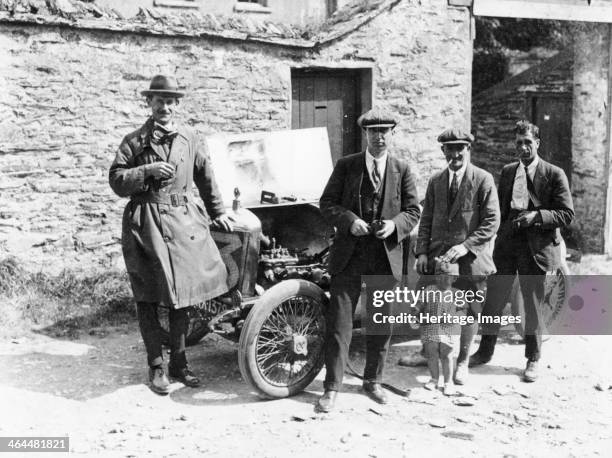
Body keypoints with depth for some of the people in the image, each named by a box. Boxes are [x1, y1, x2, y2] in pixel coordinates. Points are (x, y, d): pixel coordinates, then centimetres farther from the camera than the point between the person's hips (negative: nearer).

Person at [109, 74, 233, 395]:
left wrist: (217, 212, 24)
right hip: (145, 223, -2)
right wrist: (148, 170, -16)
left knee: (181, 294, 7)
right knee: (148, 299, 2)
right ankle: (156, 367, 14)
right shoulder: (134, 141, 2)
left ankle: (179, 362, 21)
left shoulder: (188, 139, 10)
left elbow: (205, 176, 20)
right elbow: (116, 181, -3)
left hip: (183, 221, 3)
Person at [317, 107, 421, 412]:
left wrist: (394, 225, -14)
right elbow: (327, 203, 2)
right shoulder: (345, 166, 4)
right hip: (349, 253, -2)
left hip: (387, 255, 2)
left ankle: (372, 381, 29)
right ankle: (331, 388, 5)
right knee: (339, 321, -3)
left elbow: (413, 211, 6)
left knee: (381, 321, 11)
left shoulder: (402, 169, 6)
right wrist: (350, 221, -15)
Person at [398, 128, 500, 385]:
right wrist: (422, 251, 0)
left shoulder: (483, 180, -3)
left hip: (470, 256, -3)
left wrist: (466, 246, -17)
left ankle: (462, 362, 25)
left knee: (470, 311, 6)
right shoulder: (436, 181, 11)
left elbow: (492, 221, -8)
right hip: (437, 255, 4)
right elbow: (426, 220, 12)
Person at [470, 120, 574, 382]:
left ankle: (532, 359, 22)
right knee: (493, 300, 8)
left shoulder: (554, 174, -3)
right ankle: (485, 352, 24)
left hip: (536, 247, -4)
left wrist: (536, 216, -19)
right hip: (506, 243, 4)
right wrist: (502, 230, 4)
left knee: (532, 305, 6)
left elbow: (566, 214, -6)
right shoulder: (507, 171, 11)